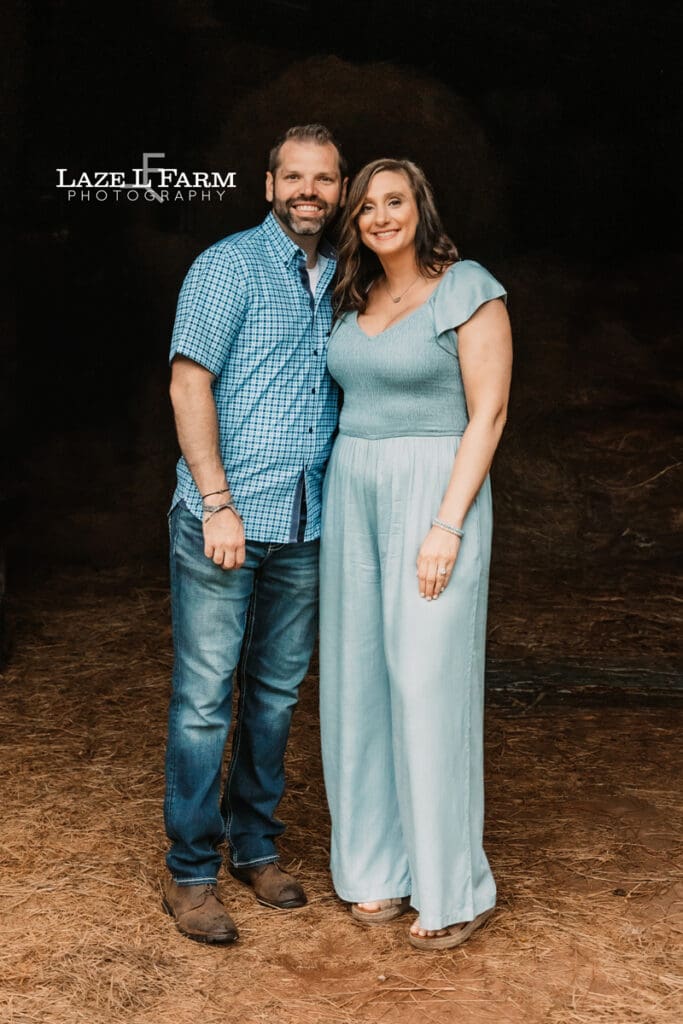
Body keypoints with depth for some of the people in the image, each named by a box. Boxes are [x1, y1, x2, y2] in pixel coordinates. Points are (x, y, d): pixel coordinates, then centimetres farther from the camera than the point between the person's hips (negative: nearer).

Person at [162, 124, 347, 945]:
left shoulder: (340, 281, 15)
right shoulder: (228, 266, -3)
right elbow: (189, 384, -10)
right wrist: (219, 502, -17)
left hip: (304, 527, 6)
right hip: (222, 518, -6)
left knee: (276, 692, 13)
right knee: (203, 697, -1)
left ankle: (255, 845, 28)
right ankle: (190, 874, 10)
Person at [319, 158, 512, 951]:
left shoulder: (468, 289, -8)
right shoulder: (353, 299, 12)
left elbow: (488, 413, -12)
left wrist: (448, 526, -19)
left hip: (435, 494, -7)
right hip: (353, 497, 7)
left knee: (430, 685, -5)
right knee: (360, 680, 8)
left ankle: (454, 890, 8)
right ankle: (383, 867, 21)